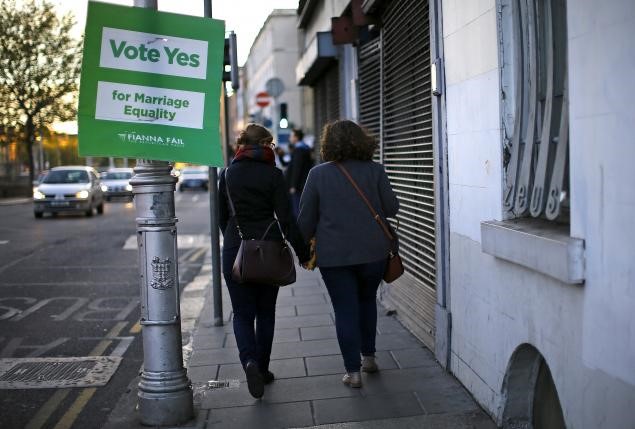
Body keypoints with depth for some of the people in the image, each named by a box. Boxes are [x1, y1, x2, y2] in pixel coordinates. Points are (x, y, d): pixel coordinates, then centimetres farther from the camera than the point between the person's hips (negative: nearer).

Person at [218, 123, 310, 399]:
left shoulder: (227, 174, 1)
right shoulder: (273, 175, -7)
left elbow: (222, 217, 9)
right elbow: (286, 219, -12)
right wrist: (303, 253, -5)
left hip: (235, 251, 1)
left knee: (242, 313, 7)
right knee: (266, 312, 15)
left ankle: (250, 361, -17)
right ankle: (262, 369, 20)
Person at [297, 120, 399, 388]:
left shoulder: (318, 174, -5)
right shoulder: (374, 170, -4)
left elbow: (306, 218, -1)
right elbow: (391, 208, 0)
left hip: (334, 255, -2)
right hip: (373, 252, 2)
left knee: (345, 310, 5)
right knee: (367, 301, 22)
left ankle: (353, 371, 6)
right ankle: (368, 357, 29)